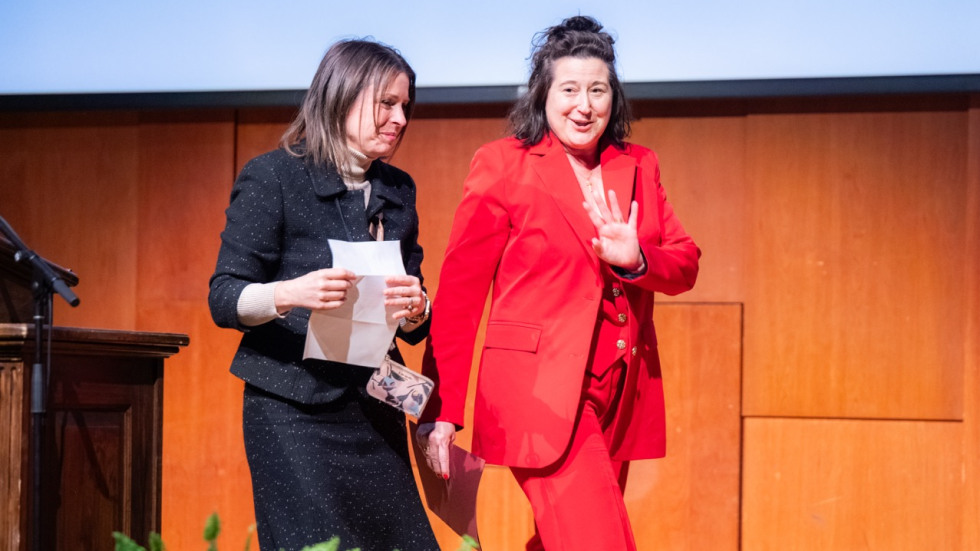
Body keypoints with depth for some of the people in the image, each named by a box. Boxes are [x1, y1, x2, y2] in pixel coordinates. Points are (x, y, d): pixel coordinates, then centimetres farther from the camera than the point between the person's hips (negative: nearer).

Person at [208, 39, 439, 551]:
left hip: (374, 412, 5)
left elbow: (414, 329, 14)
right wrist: (290, 294, -27)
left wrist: (414, 308, -10)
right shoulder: (272, 177, -2)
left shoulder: (397, 190, 14)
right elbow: (224, 298, -8)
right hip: (292, 412, -5)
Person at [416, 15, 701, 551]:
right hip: (541, 392, -6)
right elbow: (458, 291, -4)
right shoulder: (502, 165, -3)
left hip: (621, 397, 6)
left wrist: (635, 259, -13)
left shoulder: (638, 167, 12)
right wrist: (440, 410, -7)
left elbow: (685, 264, 11)